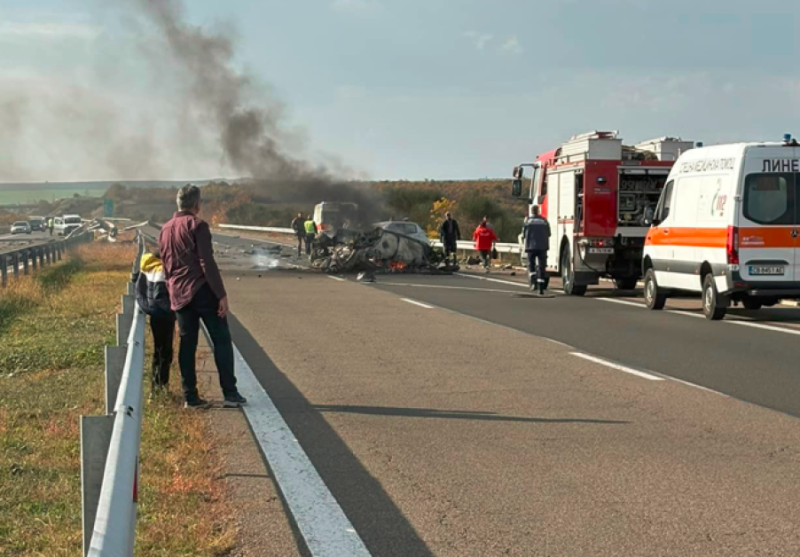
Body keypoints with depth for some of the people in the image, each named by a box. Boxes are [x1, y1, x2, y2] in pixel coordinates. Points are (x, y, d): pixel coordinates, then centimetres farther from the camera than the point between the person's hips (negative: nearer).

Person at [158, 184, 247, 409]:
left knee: (187, 345, 9)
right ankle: (230, 393, -3)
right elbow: (207, 263, -15)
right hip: (202, 291, -6)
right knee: (221, 341, 0)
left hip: (179, 295, 6)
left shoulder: (165, 230, 13)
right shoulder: (197, 225, -10)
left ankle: (190, 396, 7)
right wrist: (221, 294, -14)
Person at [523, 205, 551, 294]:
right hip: (542, 247, 1)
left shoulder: (528, 221, -2)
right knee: (541, 267, 3)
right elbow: (548, 234, 7)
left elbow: (524, 234, 3)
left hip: (531, 246, -1)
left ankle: (533, 282, -8)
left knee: (531, 265, 13)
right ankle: (541, 287, -2)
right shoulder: (544, 221, 2)